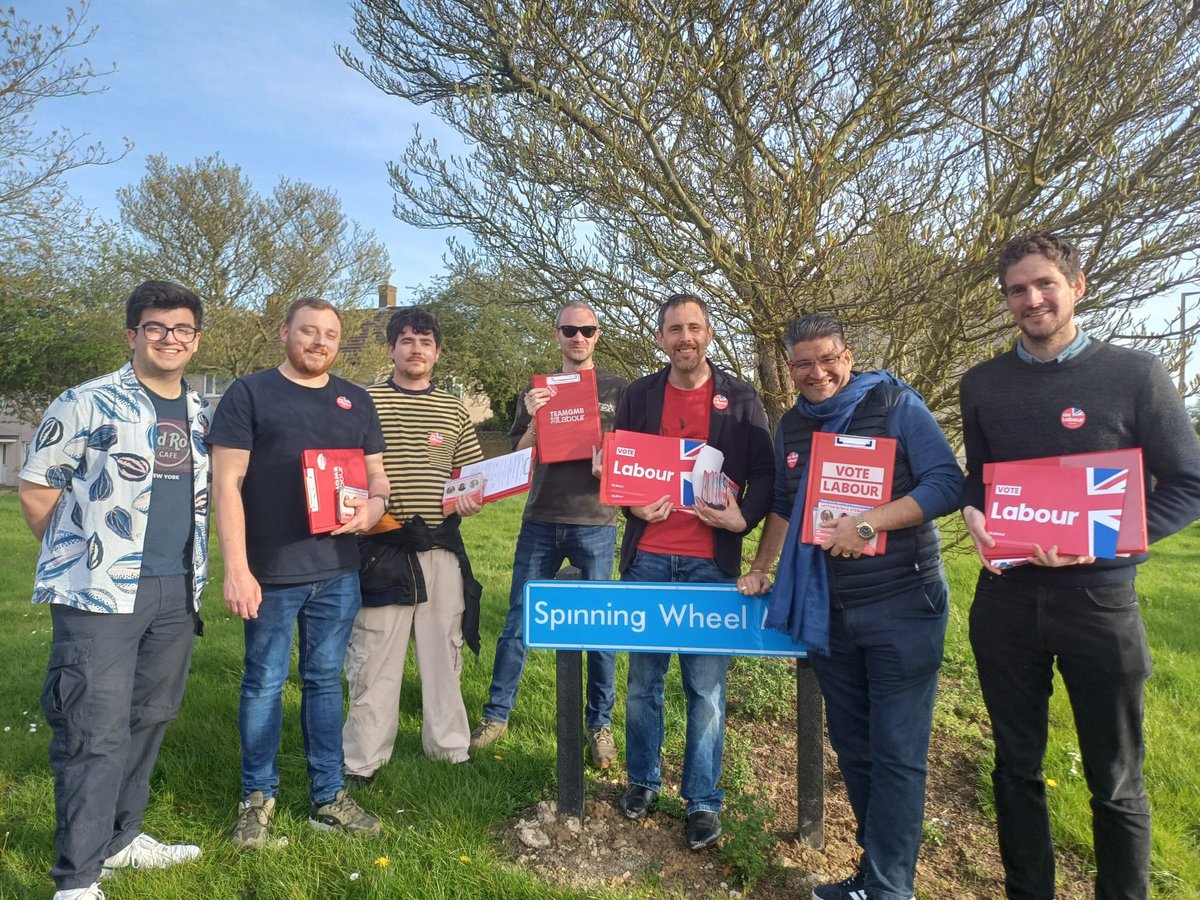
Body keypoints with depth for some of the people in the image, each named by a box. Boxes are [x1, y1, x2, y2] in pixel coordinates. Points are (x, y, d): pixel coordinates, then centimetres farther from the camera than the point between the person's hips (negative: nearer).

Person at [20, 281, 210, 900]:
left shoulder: (201, 415, 11)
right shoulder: (88, 403, -7)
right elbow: (36, 488, -3)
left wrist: (191, 566, 12)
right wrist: (81, 554, 1)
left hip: (177, 593, 6)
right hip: (100, 593, -6)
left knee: (149, 720, 16)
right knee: (97, 733, -4)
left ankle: (119, 838, 34)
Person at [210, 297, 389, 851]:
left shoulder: (356, 401, 11)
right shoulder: (249, 394, -2)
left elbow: (376, 475, 15)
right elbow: (226, 483, -7)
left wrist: (373, 507, -10)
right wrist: (236, 569, -14)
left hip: (338, 571, 4)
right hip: (271, 572, -3)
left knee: (325, 680, 13)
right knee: (264, 683, 8)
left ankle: (328, 798, 24)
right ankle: (257, 799, 25)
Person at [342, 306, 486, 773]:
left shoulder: (453, 409, 10)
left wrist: (472, 500, -5)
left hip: (442, 547, 3)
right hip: (382, 547, -3)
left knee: (444, 649, 12)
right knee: (374, 654, 2)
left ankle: (449, 748, 28)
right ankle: (362, 761, 17)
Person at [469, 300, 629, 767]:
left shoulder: (618, 390, 5)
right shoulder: (537, 390, 10)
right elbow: (517, 459, 7)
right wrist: (534, 421, -10)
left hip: (596, 523, -2)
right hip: (540, 522, 2)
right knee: (517, 623, 7)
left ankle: (600, 724, 20)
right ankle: (496, 714, 21)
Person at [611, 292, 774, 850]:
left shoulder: (740, 399, 3)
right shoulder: (639, 395, 7)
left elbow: (765, 471, 2)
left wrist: (744, 516, -14)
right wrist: (632, 505, -8)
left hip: (711, 562, -2)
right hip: (647, 558, 2)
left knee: (706, 686, 3)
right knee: (643, 677, 12)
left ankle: (703, 800, 18)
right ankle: (642, 781, 30)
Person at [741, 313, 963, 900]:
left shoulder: (896, 404, -7)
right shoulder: (792, 427, 9)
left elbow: (947, 483, -15)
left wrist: (867, 525, -22)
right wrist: (761, 570, 20)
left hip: (901, 607, -5)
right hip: (828, 612, 6)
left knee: (896, 753, -1)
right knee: (851, 746, 14)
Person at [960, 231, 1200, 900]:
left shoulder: (1134, 374, -4)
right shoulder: (982, 386, 6)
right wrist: (972, 514, -5)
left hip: (1099, 599, -3)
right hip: (1006, 600, 3)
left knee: (1116, 783, 10)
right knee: (1017, 767, 15)